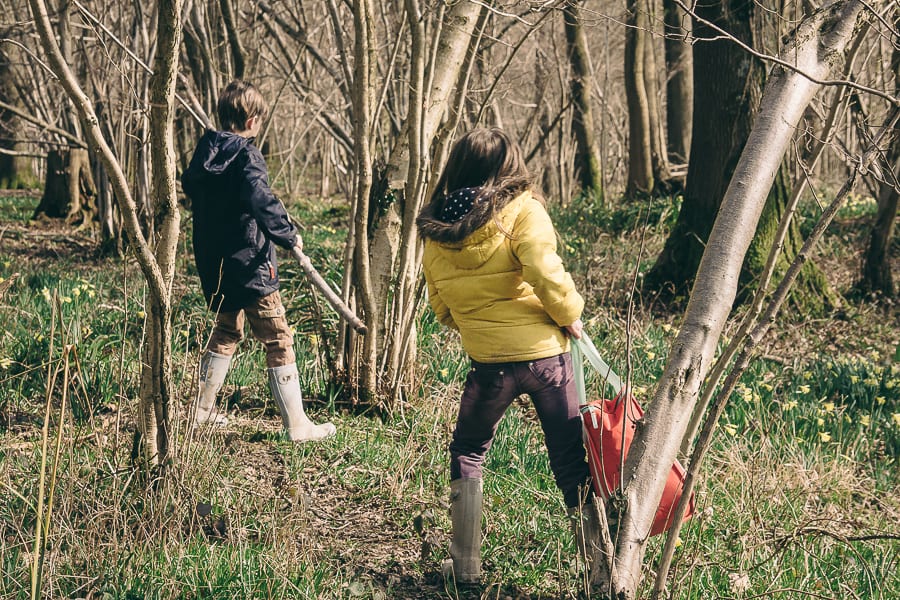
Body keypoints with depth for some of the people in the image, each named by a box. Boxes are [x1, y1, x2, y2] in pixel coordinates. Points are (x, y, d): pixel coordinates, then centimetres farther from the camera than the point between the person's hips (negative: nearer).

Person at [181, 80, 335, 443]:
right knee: (278, 340, -2)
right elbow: (262, 202, -29)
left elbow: (189, 188, 23)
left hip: (213, 266, 8)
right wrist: (289, 235, -18)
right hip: (249, 266, -8)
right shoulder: (246, 157, -17)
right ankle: (297, 425, 0)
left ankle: (202, 408, 30)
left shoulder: (204, 153, 7)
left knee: (226, 331, 25)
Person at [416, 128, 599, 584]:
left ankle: (466, 564, 22)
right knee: (571, 461, 8)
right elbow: (544, 270, -21)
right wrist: (569, 313, -6)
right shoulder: (521, 210, -7)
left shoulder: (435, 231, 5)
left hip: (488, 362, 2)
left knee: (467, 453, 22)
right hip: (545, 353, -2)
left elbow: (441, 307, 11)